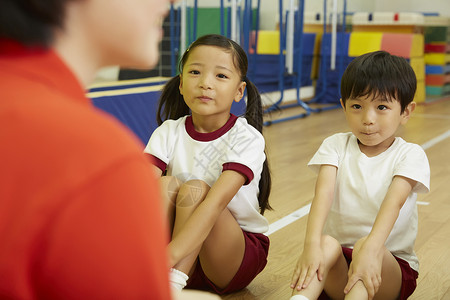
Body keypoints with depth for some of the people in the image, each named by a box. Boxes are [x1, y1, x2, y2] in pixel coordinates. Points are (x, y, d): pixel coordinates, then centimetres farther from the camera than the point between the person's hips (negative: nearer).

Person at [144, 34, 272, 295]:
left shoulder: (247, 138, -16)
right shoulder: (168, 133, -5)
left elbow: (217, 201, -33)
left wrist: (169, 256, -48)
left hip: (238, 255, -2)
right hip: (184, 257, 3)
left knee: (194, 189, -27)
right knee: (166, 185, -24)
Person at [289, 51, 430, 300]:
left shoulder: (410, 155, -3)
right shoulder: (336, 145, 4)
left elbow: (394, 202, -23)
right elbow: (323, 193, -15)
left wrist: (371, 249, -42)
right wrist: (312, 244, -33)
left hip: (392, 265, -2)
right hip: (336, 261, 2)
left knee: (365, 245, -34)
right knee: (327, 244, -31)